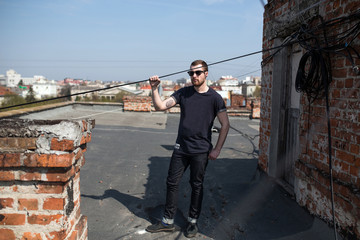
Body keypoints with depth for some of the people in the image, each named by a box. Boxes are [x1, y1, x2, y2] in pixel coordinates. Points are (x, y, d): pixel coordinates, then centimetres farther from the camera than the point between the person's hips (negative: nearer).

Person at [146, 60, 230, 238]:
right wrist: (154, 89, -18)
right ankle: (168, 221, 22)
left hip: (200, 151, -3)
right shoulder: (183, 93, 4)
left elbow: (225, 125, -2)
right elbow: (160, 106, -2)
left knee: (196, 186, 9)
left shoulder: (214, 97, -4)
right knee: (172, 183, 8)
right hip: (181, 148, 3)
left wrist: (217, 149, -5)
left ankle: (193, 222, 27)